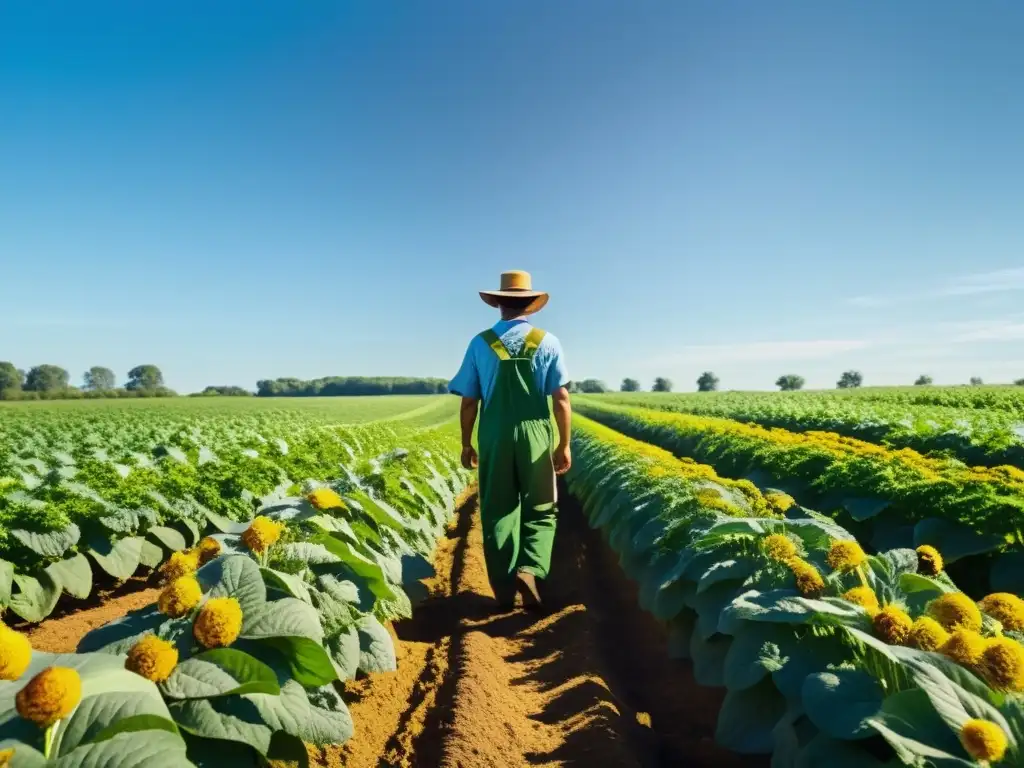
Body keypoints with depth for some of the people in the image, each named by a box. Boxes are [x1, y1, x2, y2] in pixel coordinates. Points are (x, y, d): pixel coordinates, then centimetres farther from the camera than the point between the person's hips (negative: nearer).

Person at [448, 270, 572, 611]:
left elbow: (468, 401, 2)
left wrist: (466, 444, 11)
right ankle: (530, 570, -6)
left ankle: (505, 589, 16)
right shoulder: (547, 342, 0)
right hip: (535, 437, -1)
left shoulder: (480, 343, 1)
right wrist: (565, 445, 3)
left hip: (494, 438, 1)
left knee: (497, 512, 11)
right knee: (541, 510, 13)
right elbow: (561, 399, -4)